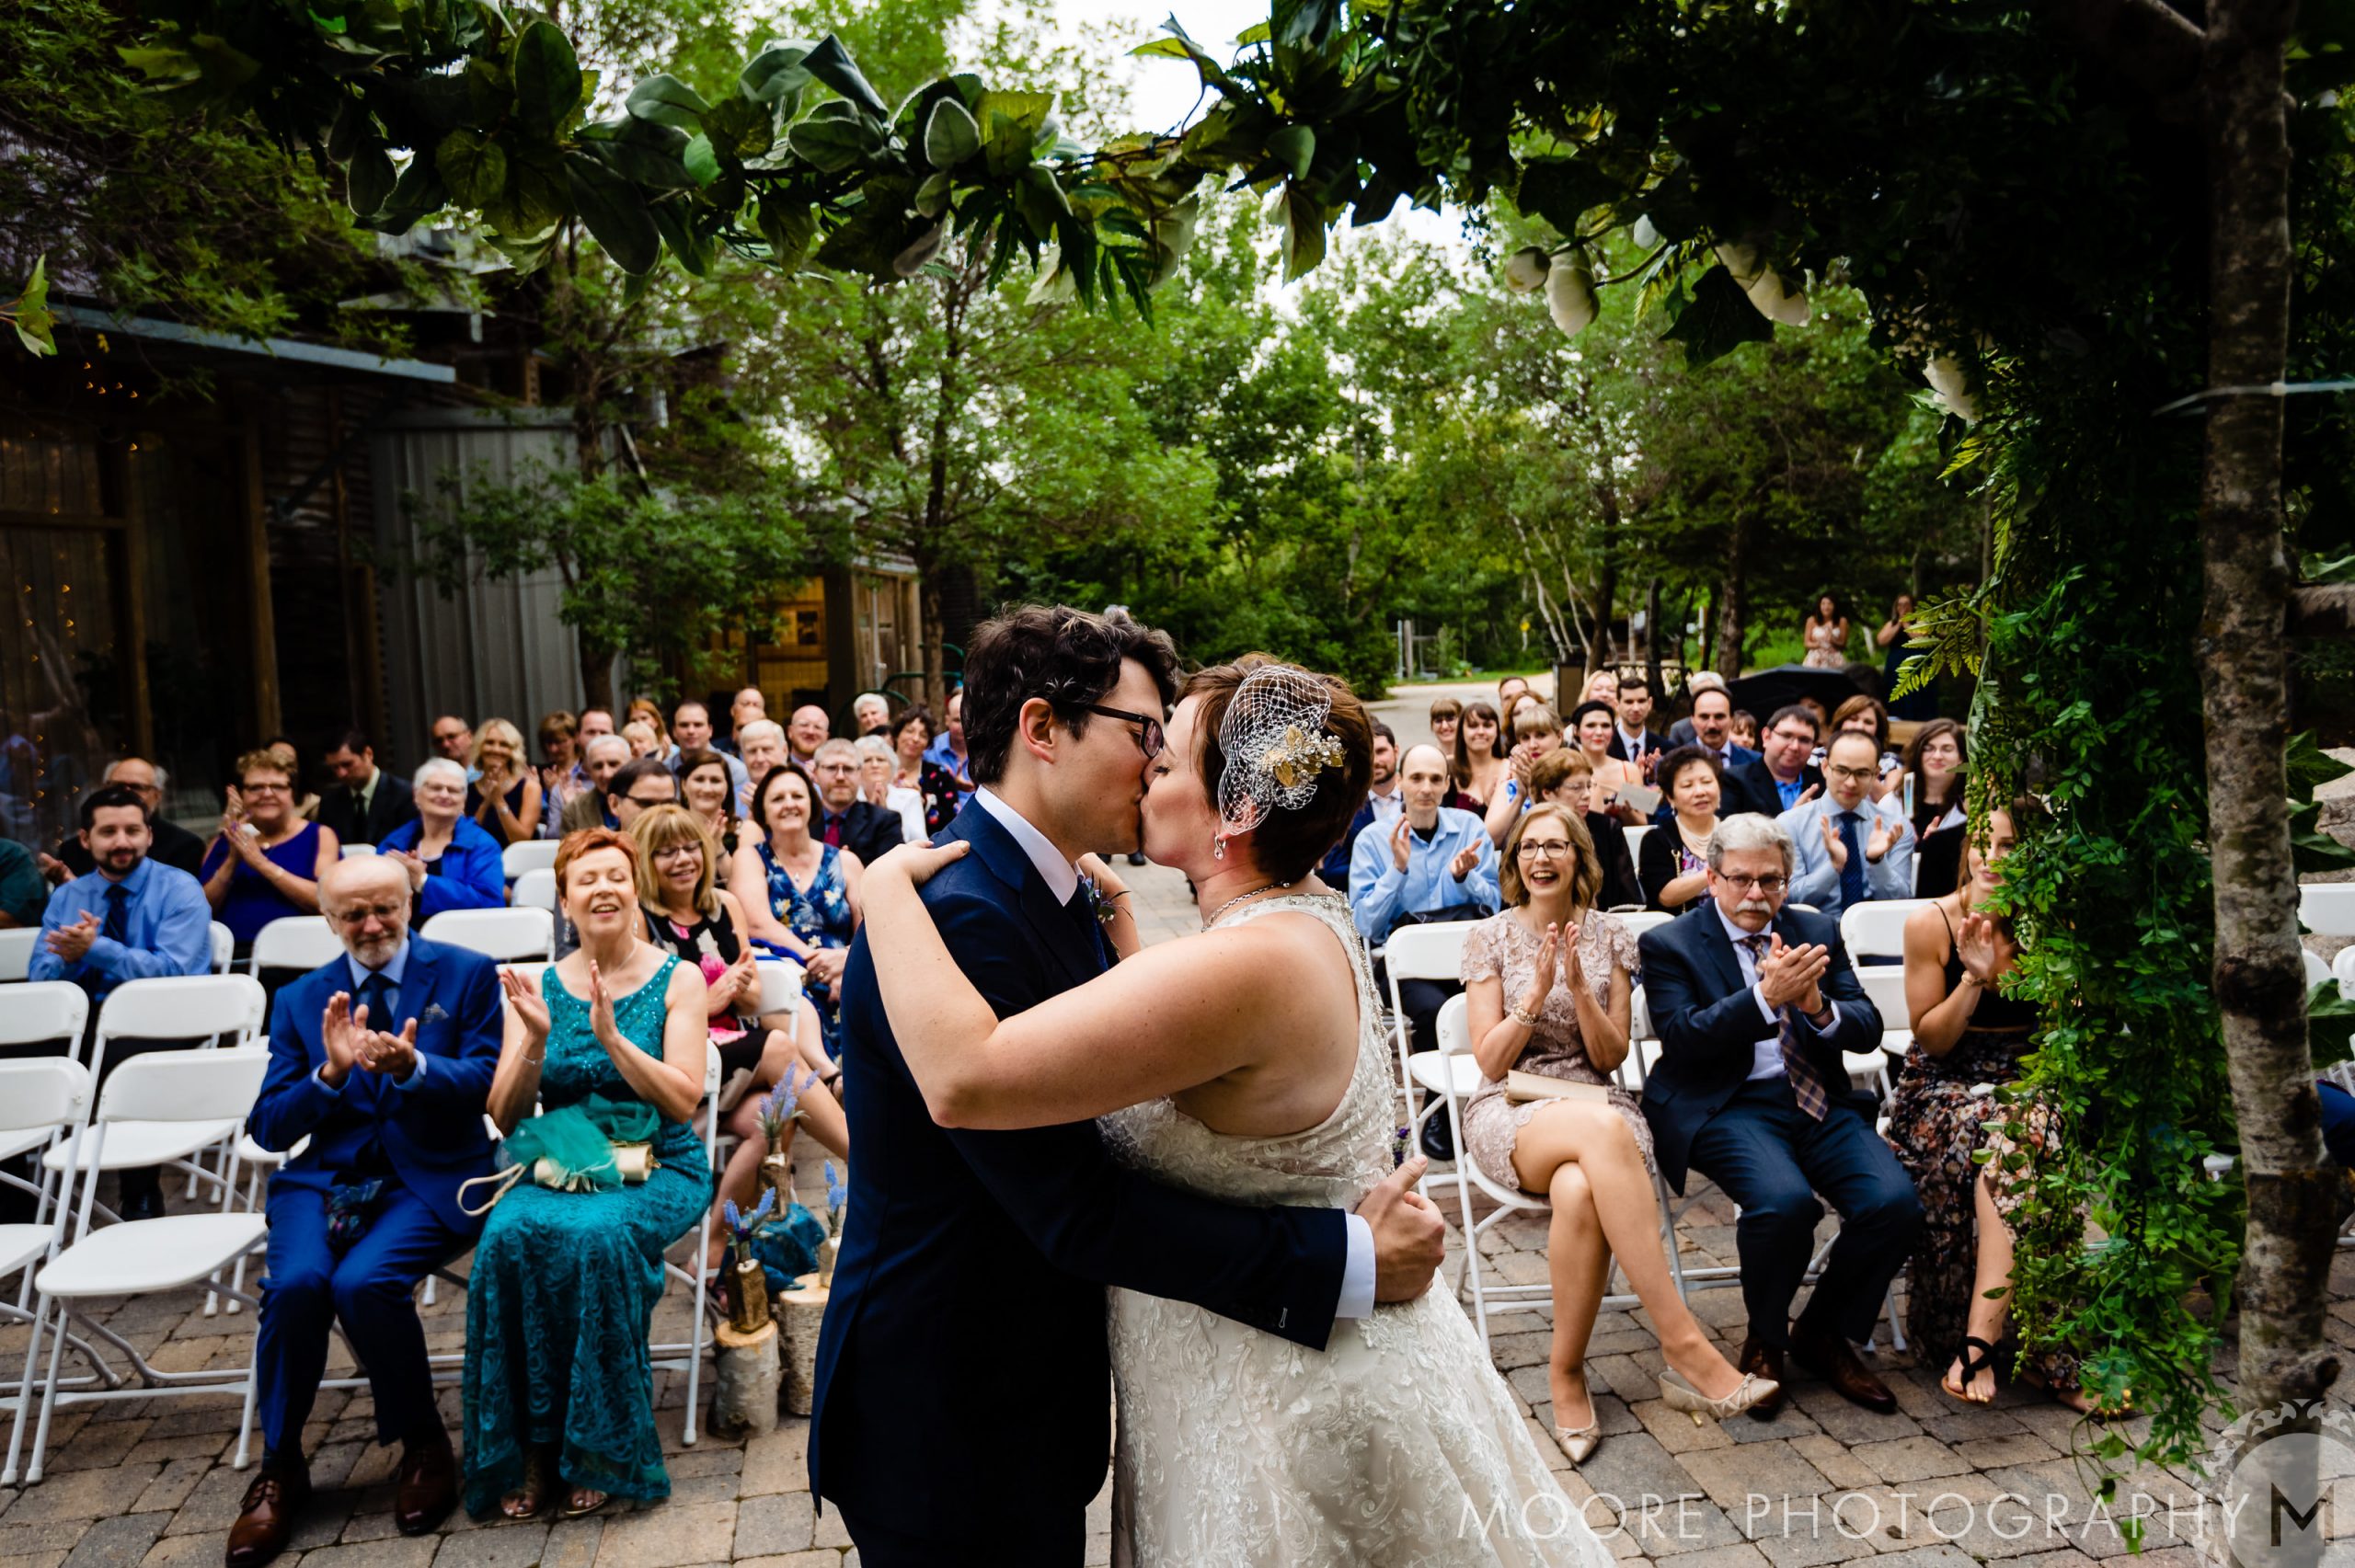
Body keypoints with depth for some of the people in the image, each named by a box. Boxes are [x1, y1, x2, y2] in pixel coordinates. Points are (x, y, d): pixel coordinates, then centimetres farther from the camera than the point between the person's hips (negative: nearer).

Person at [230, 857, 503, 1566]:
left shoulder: (467, 974, 2)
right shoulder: (301, 999, 10)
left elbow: (488, 1080, -7)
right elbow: (269, 1127, 3)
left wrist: (413, 1066, -26)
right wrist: (330, 1072, -16)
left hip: (429, 1176, -3)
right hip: (324, 1176, 3)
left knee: (364, 1282, -29)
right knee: (295, 1283, -26)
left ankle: (425, 1447, -3)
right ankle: (279, 1468, -2)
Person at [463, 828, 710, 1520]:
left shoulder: (678, 980, 0)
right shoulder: (539, 987, 7)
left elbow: (683, 1100, -10)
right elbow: (505, 1117, 3)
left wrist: (611, 1036, -22)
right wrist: (536, 1042, -15)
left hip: (656, 1166, -2)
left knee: (598, 1235, -33)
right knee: (508, 1234, -30)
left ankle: (598, 1448, -15)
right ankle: (530, 1448, -15)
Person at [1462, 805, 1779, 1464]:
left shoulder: (1610, 936, 9)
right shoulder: (1488, 937, 4)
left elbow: (1611, 1056, 4)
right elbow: (1491, 1061, -1)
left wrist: (1579, 984, -12)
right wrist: (1537, 991, -15)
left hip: (1595, 1105, 2)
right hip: (1510, 1112, -2)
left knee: (1579, 1193, -38)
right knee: (1604, 1128, -39)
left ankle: (1567, 1373, -19)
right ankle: (1683, 1345, -37)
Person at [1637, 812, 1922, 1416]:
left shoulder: (1819, 932, 14)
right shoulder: (1668, 945, 1)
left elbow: (1867, 1028, 8)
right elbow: (1682, 1038, -12)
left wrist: (1820, 1008, -15)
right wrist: (1765, 997, -24)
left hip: (1819, 1102, 5)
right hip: (1726, 1108, -4)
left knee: (1895, 1202, -20)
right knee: (1785, 1202, -32)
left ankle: (1822, 1334, 7)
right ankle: (1765, 1337, 1)